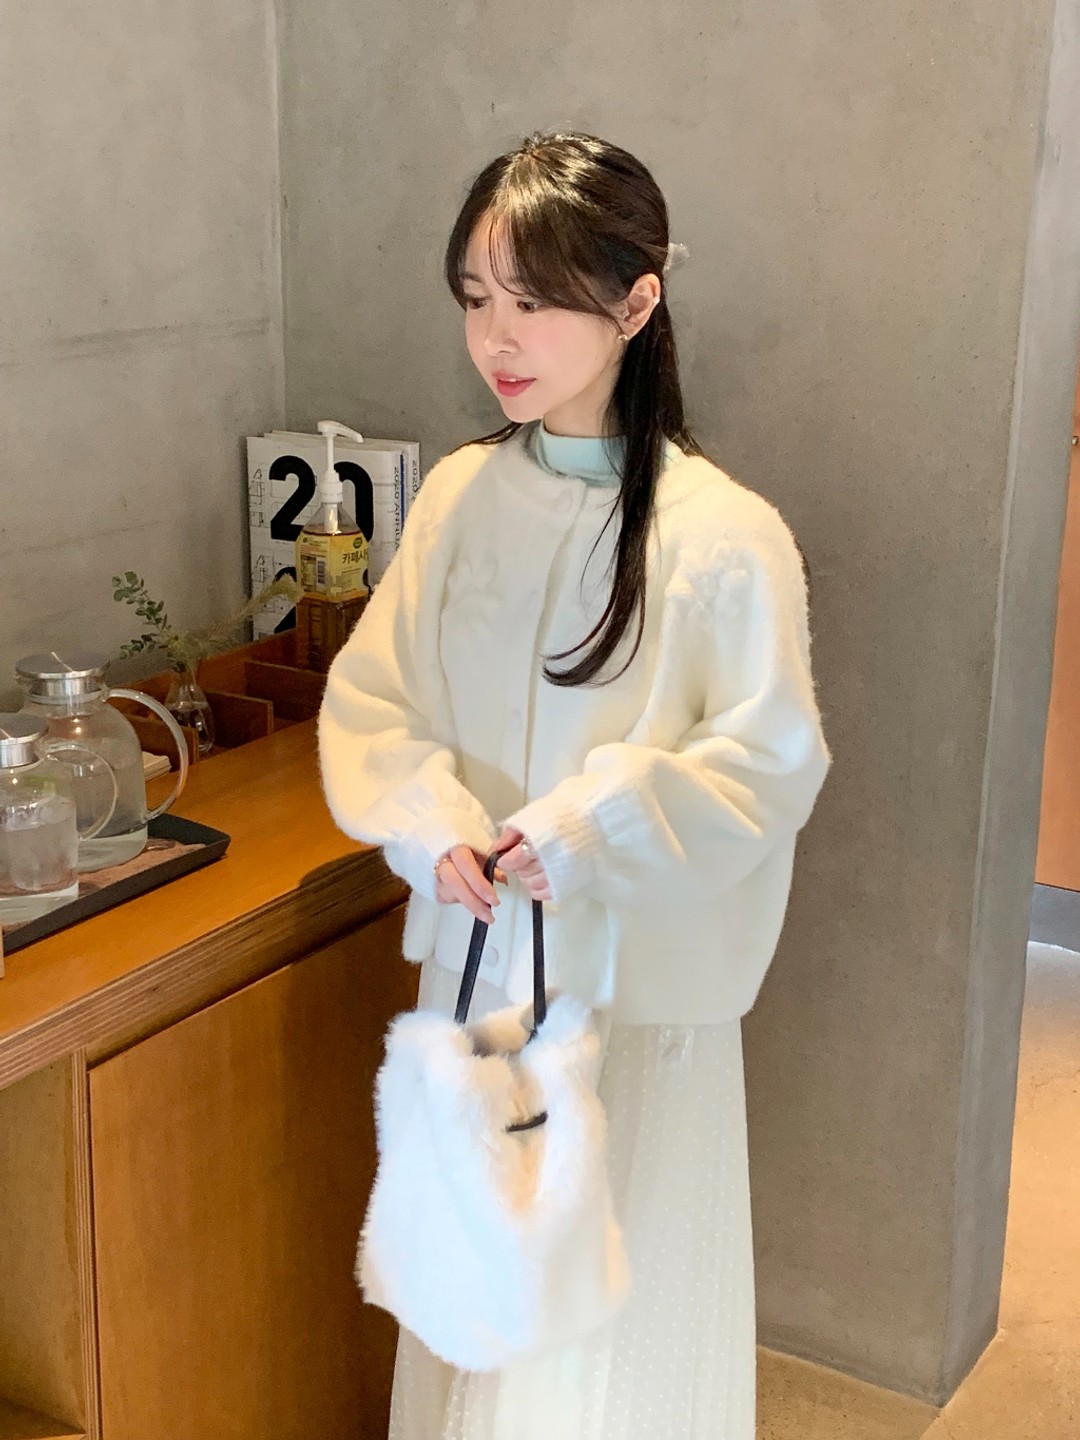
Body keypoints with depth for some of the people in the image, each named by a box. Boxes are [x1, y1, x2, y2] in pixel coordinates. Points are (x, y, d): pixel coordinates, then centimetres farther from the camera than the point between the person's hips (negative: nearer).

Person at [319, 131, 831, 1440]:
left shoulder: (725, 536, -16)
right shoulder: (458, 497, -1)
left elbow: (769, 762, -12)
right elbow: (367, 697, 3)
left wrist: (592, 825, -24)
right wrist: (428, 818, -15)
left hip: (634, 977, -4)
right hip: (473, 955, 4)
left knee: (617, 1297, 10)